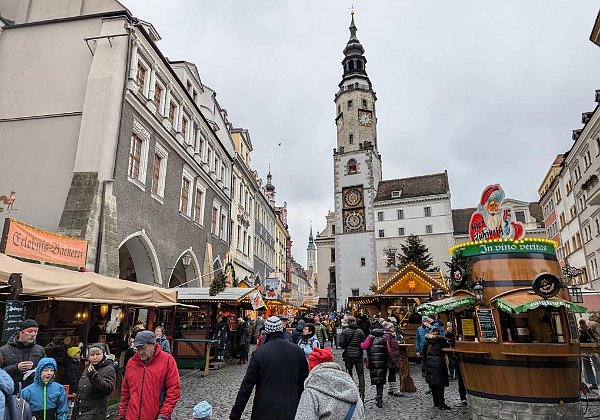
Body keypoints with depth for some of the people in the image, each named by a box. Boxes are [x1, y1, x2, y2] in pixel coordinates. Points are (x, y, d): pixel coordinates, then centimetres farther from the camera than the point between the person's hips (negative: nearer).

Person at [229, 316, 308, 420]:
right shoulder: (298, 351, -4)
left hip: (265, 411, -2)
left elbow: (247, 384, -10)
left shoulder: (259, 353, -12)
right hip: (290, 411, 3)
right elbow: (304, 382, 3)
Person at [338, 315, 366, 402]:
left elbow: (340, 342, -12)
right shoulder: (360, 331, -4)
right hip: (358, 355, 0)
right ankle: (362, 393, -2)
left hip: (348, 356, 0)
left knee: (349, 374, 13)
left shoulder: (345, 331, -7)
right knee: (361, 375, 7)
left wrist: (346, 347, 7)